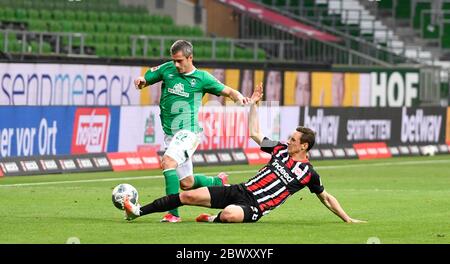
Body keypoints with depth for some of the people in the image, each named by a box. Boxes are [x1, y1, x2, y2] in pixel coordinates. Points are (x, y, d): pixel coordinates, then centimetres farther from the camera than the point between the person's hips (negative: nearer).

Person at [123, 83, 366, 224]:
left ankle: (215, 220, -8)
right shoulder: (281, 150, 13)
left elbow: (326, 198, 8)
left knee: (230, 214, -42)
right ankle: (138, 211, -3)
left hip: (253, 207, -6)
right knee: (189, 195, -6)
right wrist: (253, 104, 19)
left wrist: (347, 219, 3)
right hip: (240, 191, 6)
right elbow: (254, 133, 24)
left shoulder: (308, 173, -1)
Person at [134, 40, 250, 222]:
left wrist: (238, 97, -14)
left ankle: (173, 213, -30)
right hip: (170, 133, 5)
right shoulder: (167, 69, 7)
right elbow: (145, 80, 15)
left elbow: (227, 91, 8)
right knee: (186, 183, 9)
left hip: (188, 130, -5)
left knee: (168, 162, -30)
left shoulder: (201, 78, 0)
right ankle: (218, 182, 38)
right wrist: (140, 81, -10)